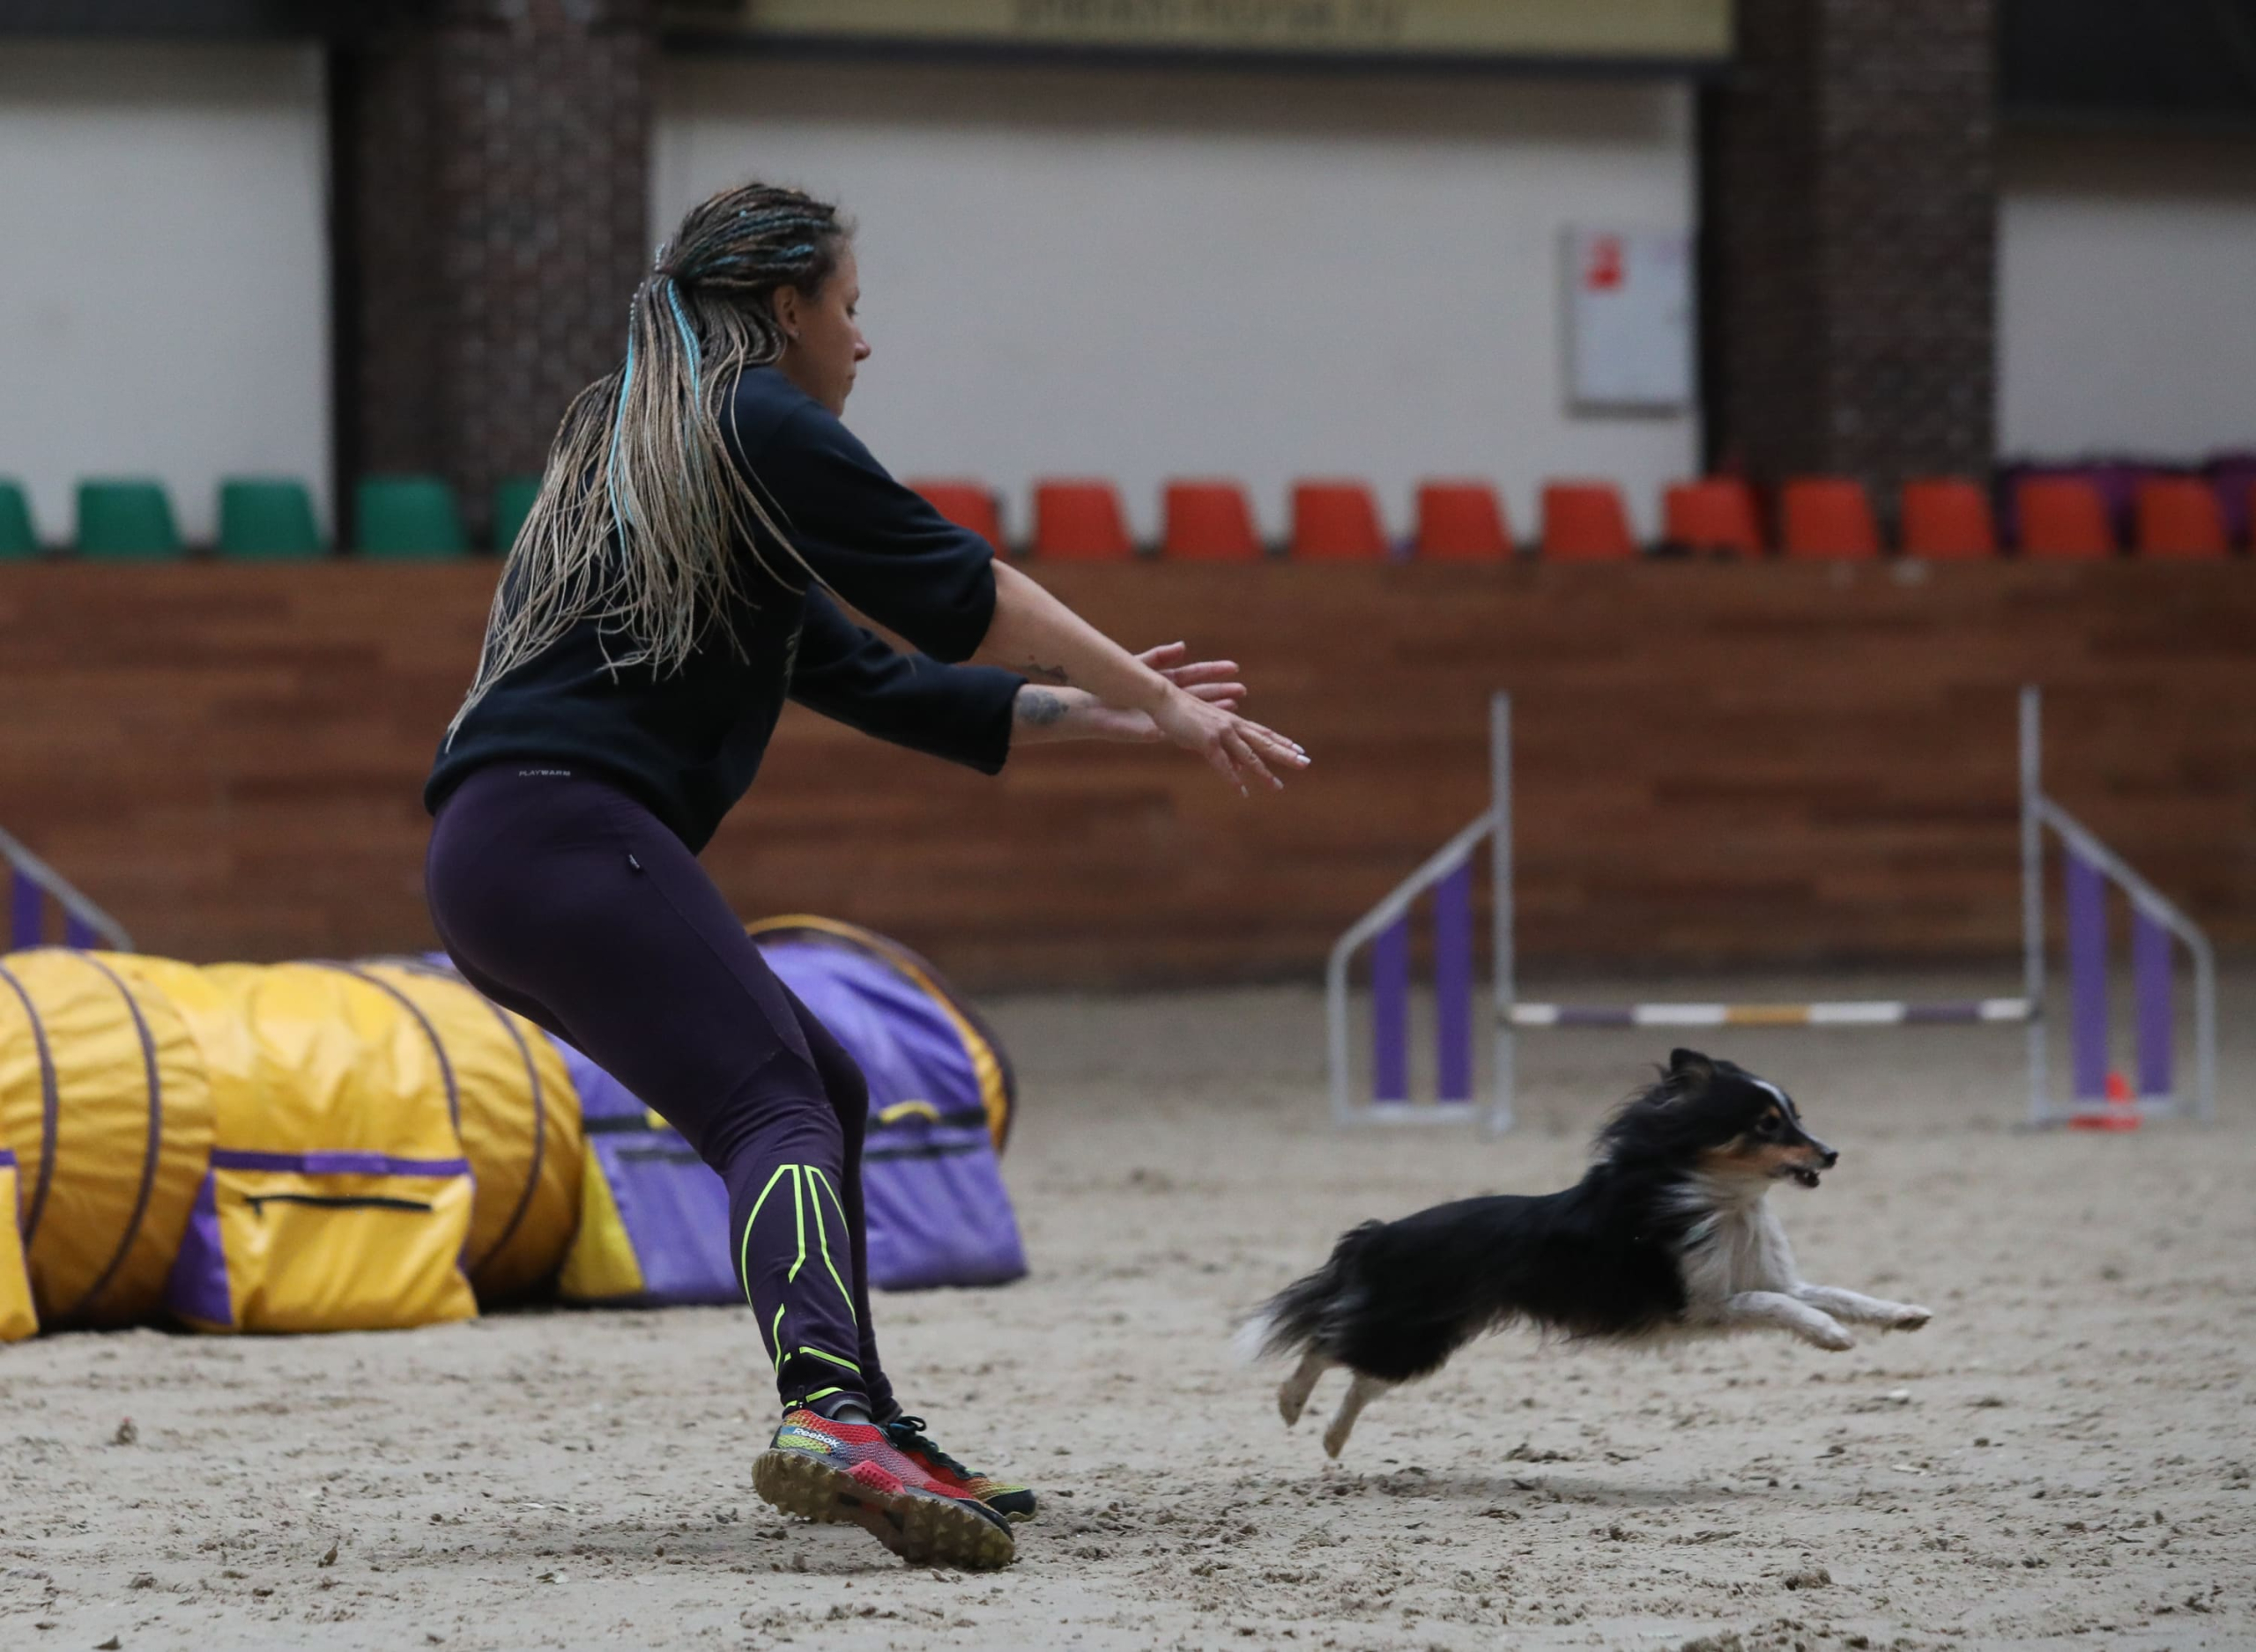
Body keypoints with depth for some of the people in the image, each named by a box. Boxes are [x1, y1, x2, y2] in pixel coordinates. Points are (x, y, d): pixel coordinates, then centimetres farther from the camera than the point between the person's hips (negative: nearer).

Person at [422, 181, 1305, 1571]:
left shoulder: (650, 453, 29)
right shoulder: (754, 424, 1)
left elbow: (881, 684, 30)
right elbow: (960, 596, -3)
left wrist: (1097, 709, 28)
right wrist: (1153, 703, 5)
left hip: (508, 861, 10)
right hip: (569, 829, -10)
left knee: (821, 1090, 21)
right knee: (779, 1115, -24)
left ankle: (870, 1438, 19)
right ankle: (827, 1414, -48)